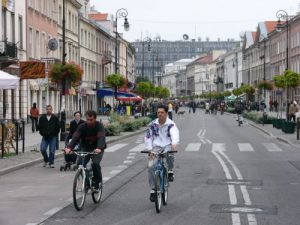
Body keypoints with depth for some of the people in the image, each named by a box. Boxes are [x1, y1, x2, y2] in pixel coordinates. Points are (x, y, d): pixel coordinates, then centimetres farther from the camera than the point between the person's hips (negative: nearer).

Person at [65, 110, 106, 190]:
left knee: (95, 164, -26)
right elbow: (75, 137, -22)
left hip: (97, 149, -3)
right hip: (85, 148, 3)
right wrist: (69, 147, -42)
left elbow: (101, 138, -32)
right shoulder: (82, 127, -10)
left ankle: (96, 183, -4)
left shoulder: (99, 126, -16)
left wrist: (99, 148, -53)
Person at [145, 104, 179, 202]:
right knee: (151, 167, -14)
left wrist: (174, 143, -49)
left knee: (170, 154, -38)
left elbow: (175, 134, -28)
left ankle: (170, 171, -7)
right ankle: (153, 189, -2)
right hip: (156, 146, 3)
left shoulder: (171, 124, -9)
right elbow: (148, 137, 4)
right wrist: (150, 150, -7)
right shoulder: (153, 124, 1)